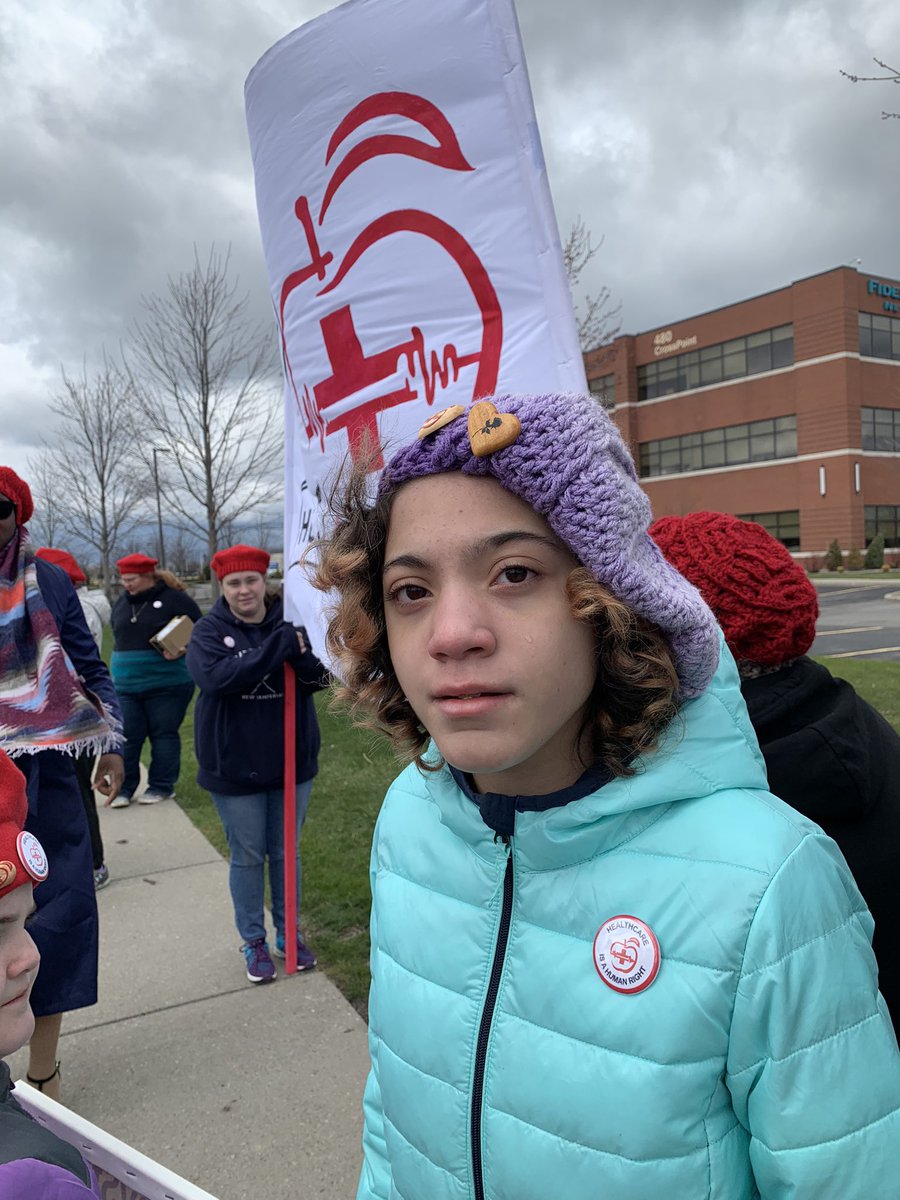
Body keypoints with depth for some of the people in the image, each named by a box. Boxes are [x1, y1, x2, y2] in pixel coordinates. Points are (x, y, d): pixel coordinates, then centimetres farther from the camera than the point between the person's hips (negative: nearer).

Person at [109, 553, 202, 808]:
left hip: (167, 684, -5)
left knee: (164, 733, 4)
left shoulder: (175, 599, -6)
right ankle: (124, 787, 12)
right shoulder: (121, 603, 13)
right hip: (126, 686, 5)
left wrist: (182, 650, -19)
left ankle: (162, 786, 15)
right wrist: (119, 668, 23)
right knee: (127, 736, 3)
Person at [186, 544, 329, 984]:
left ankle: (288, 933, 35)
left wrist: (301, 655, -33)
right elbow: (215, 677, -27)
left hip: (291, 760, 2)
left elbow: (321, 678, -11)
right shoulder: (209, 631, -8)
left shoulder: (289, 624, -4)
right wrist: (277, 649, -31)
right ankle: (253, 941, 30)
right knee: (247, 856, 11)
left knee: (285, 852, 16)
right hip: (235, 765, -2)